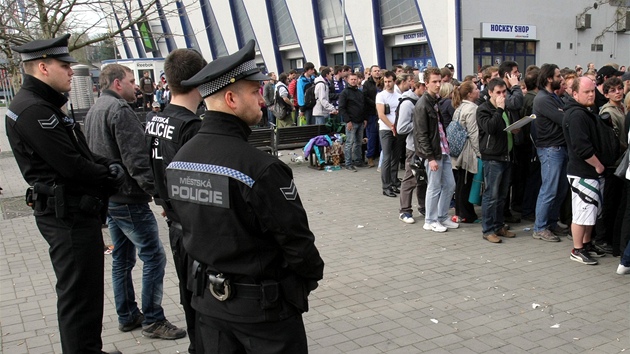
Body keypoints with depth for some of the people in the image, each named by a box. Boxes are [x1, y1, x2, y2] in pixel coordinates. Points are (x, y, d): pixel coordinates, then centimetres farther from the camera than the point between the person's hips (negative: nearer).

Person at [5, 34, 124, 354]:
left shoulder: (46, 106, 15)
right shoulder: (33, 110, -19)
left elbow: (79, 152, 18)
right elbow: (72, 166, -24)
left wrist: (105, 166, 1)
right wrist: (110, 175, -8)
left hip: (76, 211, 11)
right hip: (67, 216, -11)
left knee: (88, 289, 21)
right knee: (78, 294, -1)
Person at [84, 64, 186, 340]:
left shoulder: (93, 111, 14)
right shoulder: (119, 110, -16)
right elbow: (137, 159, -25)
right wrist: (157, 190, -24)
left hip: (107, 198, 10)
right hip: (128, 200, -10)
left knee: (122, 259, 17)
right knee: (154, 257, -3)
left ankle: (127, 316, 25)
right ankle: (152, 320, 3)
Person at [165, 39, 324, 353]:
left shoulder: (179, 161, -2)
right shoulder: (261, 168, -26)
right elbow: (296, 239, -18)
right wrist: (312, 275, 1)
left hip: (209, 298, 7)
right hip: (263, 306, -7)